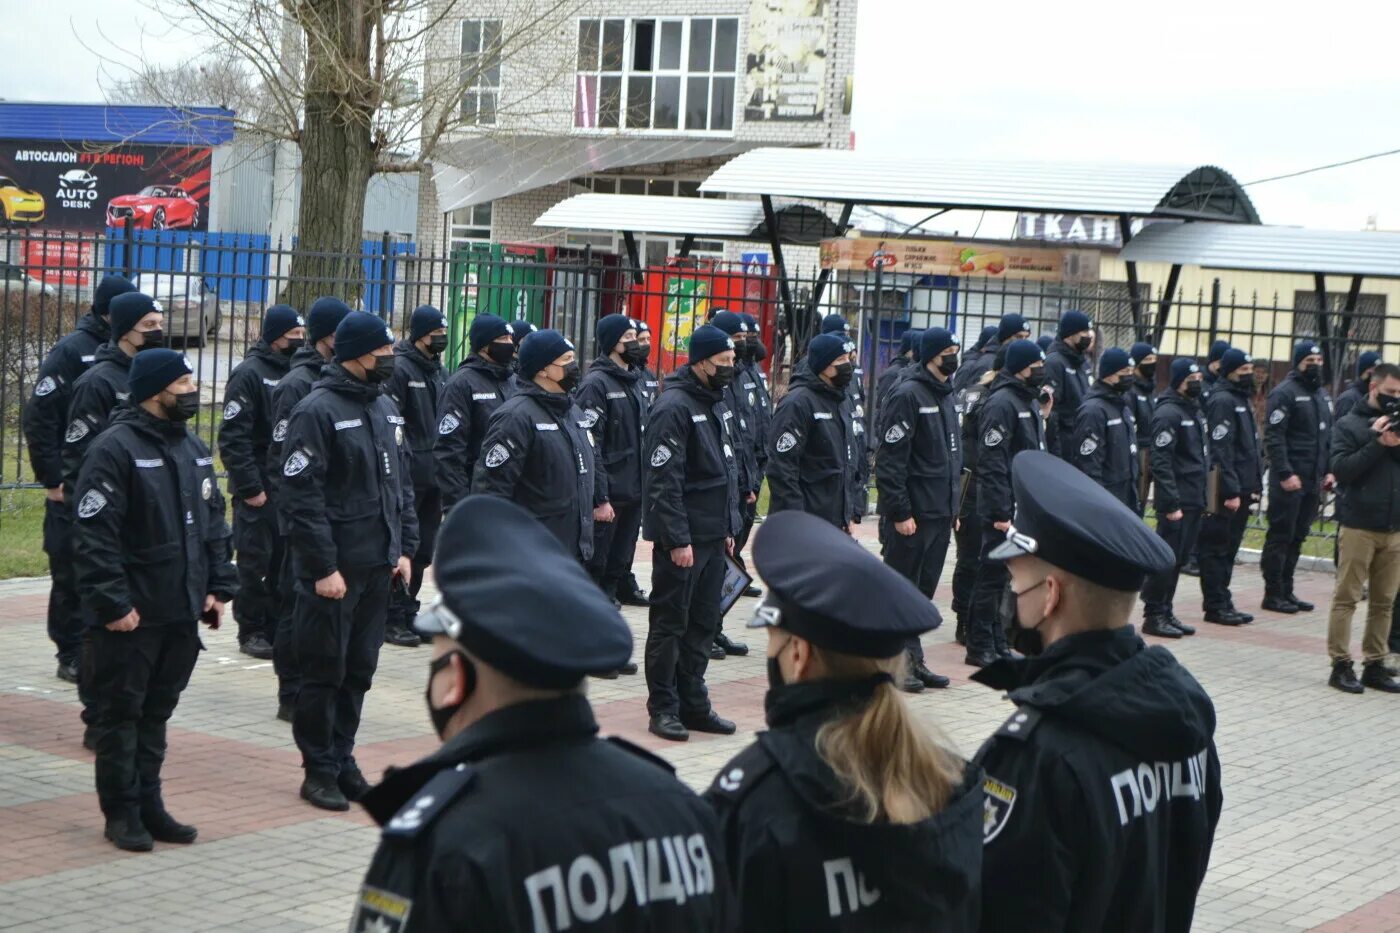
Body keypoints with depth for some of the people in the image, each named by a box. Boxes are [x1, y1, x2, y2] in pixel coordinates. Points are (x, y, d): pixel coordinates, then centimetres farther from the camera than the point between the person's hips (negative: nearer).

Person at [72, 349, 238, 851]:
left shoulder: (194, 449, 12)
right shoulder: (115, 448, -13)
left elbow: (213, 523, 18)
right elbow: (94, 536, -17)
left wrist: (218, 587, 9)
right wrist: (112, 603, -19)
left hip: (182, 612, 7)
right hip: (131, 617, -7)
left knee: (157, 712, 14)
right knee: (121, 713, 3)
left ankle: (148, 804, 22)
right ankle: (121, 813, 11)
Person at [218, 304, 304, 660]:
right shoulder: (250, 373, -10)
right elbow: (233, 436, -14)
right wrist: (250, 487, -16)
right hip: (259, 490, -6)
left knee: (285, 561, 9)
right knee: (255, 562, 0)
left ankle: (278, 627, 18)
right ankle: (252, 631, 9)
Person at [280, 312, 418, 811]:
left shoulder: (386, 408, 13)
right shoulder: (318, 410, -12)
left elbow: (403, 483, 20)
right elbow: (302, 495, -16)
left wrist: (405, 547, 11)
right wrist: (324, 566, -18)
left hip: (377, 566, 7)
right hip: (332, 569, -7)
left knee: (359, 671, 13)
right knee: (324, 672, 1)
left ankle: (343, 761, 23)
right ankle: (319, 771, 11)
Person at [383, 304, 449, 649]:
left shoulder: (437, 370, 16)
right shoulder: (400, 369, -11)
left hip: (432, 478, 8)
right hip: (407, 477, -8)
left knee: (423, 551, 12)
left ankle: (408, 614, 21)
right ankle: (392, 619, 5)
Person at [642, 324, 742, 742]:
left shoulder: (717, 405, 14)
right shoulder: (674, 408, -15)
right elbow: (664, 482, -19)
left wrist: (729, 527, 18)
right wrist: (678, 539, -20)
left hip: (714, 535, 9)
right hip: (682, 538, -9)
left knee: (703, 624, 12)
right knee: (670, 623, 0)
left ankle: (693, 703, 20)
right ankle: (663, 708, 7)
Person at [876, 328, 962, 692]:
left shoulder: (945, 395, 15)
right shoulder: (908, 395, -13)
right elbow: (890, 460, -17)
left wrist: (953, 506, 17)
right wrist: (899, 511, -20)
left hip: (939, 514, 9)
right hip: (911, 515, -8)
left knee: (924, 590, 13)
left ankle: (913, 661, 19)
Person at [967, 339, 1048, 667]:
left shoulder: (1032, 402, 15)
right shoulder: (1002, 402, -14)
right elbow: (992, 462, -19)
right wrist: (1000, 512, -21)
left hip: (1028, 507, 9)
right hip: (1006, 508, -9)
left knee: (1010, 575, 13)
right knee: (993, 576, -2)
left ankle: (998, 642, 21)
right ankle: (980, 647, 4)